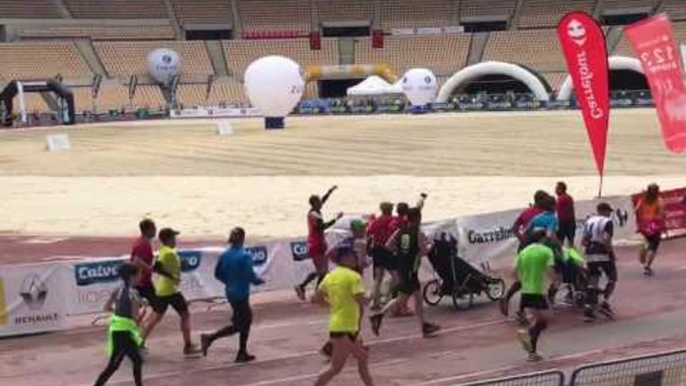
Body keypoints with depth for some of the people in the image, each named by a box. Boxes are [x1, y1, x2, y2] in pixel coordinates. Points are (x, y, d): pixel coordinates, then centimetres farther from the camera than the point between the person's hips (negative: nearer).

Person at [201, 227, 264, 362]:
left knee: (247, 319, 19)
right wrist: (260, 281, 1)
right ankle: (209, 338, -7)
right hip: (241, 294, -8)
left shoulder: (224, 255, 1)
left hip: (230, 292, 8)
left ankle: (242, 353, 22)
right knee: (238, 325, 4)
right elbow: (250, 276, -19)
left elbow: (217, 273, 6)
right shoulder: (245, 256, -19)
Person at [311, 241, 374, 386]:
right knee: (335, 368, -3)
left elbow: (316, 299, 11)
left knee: (363, 358, 18)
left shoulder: (330, 276, 10)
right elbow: (362, 301, -23)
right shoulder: (353, 276, -13)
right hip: (345, 330, -9)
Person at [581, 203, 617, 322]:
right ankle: (604, 303, 0)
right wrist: (612, 253, -8)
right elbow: (607, 240, -17)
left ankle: (588, 310, 1)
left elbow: (583, 241, 8)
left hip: (590, 255, 6)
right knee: (612, 278, 13)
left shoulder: (589, 221, 13)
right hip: (603, 254, -5)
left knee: (592, 282, 9)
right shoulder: (608, 222, -5)